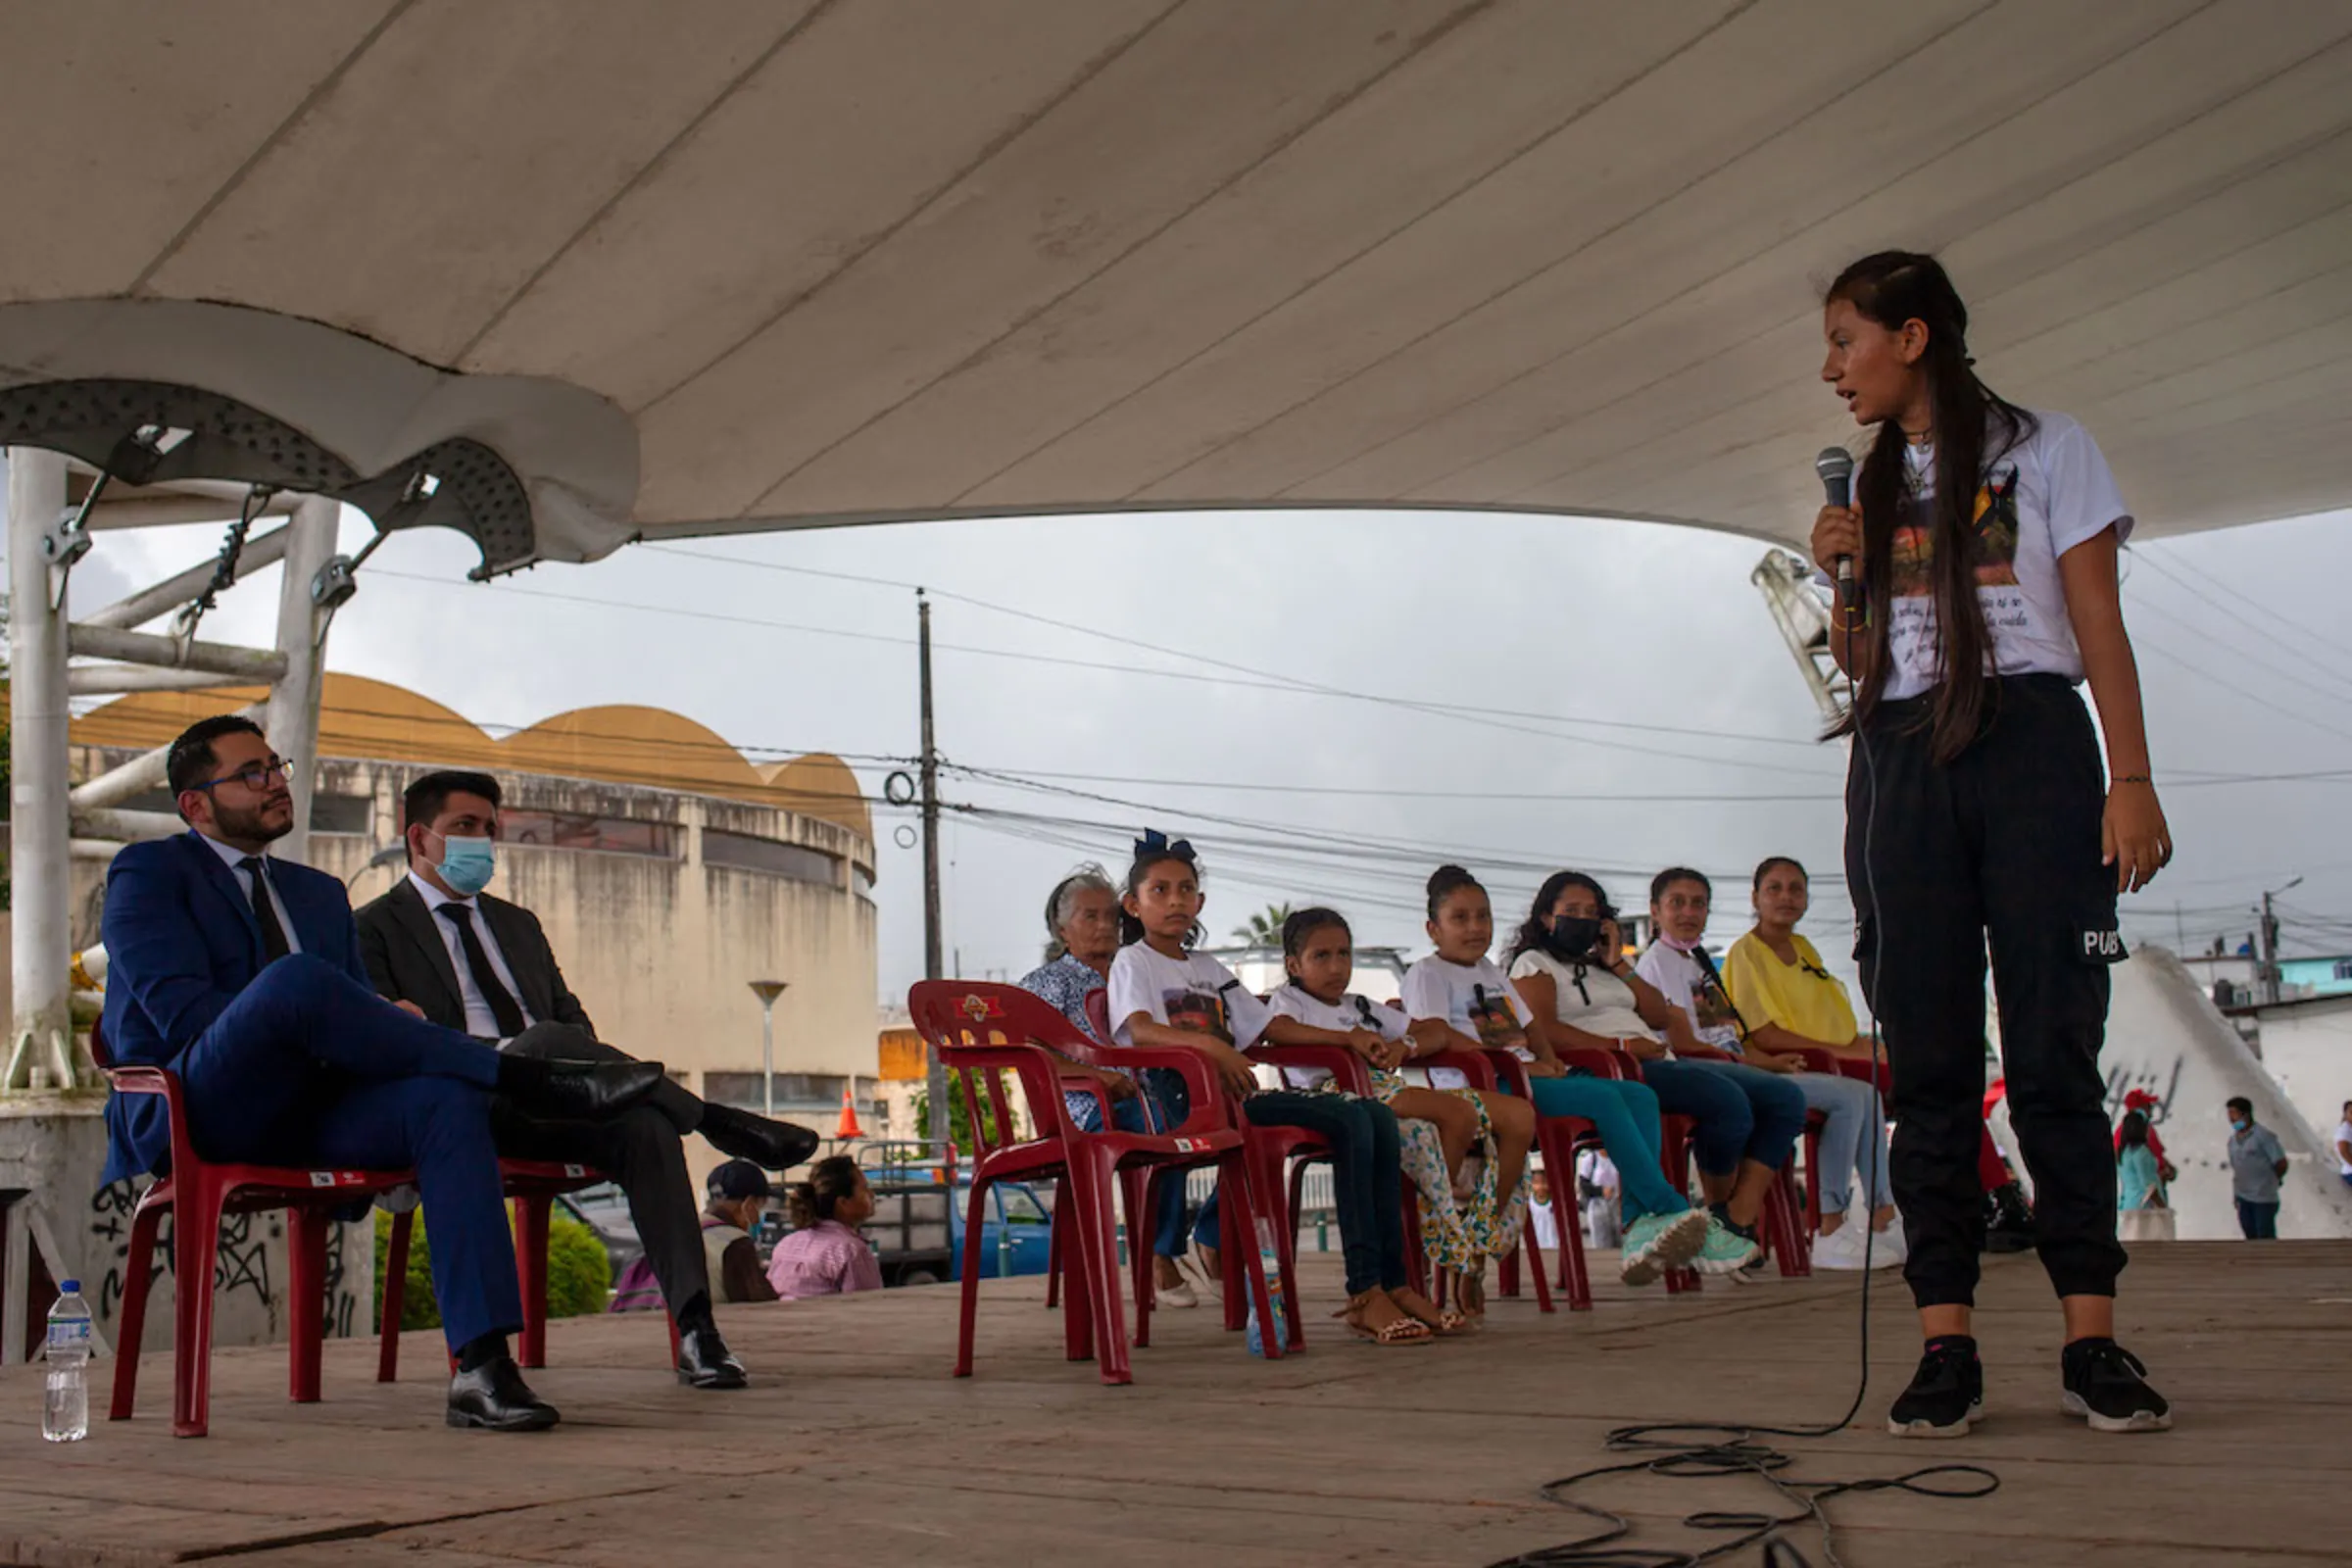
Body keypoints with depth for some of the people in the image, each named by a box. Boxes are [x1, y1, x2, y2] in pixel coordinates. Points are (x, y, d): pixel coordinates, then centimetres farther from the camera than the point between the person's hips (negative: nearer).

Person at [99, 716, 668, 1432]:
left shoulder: (320, 893, 27)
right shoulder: (149, 872, 8)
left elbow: (357, 1009, 21)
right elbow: (181, 1012, -7)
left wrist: (384, 1032, -4)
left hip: (305, 1115, 5)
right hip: (188, 1113, -5)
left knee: (447, 1099, -28)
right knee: (296, 978, -36)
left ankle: (480, 1366, -37)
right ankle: (530, 1080, -29)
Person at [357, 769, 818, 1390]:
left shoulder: (518, 924, 31)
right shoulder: (375, 929, 11)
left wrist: (585, 1070, 0)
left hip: (551, 1106, 5)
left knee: (646, 1127, -29)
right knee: (542, 1041, -37)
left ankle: (695, 1328, -37)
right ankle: (716, 1121, -28)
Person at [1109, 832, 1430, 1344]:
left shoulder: (1209, 970, 27)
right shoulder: (1133, 962, 4)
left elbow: (1267, 1027, 27)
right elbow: (1140, 1030, -16)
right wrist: (1209, 1045, -33)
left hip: (1234, 1093, 8)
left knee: (1377, 1115, -9)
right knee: (1349, 1119, -24)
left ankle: (1391, 1282, -14)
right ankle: (1366, 1293, -27)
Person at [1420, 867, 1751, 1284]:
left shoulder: (1491, 972, 29)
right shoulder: (1427, 973, 2)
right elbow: (1437, 1035, -15)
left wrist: (1548, 1060, 5)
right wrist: (1514, 1063, -19)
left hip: (1526, 1077, 9)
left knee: (1641, 1096, -10)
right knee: (1604, 1097, -27)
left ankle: (1640, 1225, -26)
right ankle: (1672, 1210, -26)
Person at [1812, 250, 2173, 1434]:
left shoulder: (2045, 450, 7)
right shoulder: (1869, 487, 19)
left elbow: (2098, 621, 1)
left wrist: (2131, 780, -8)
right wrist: (1844, 575, 0)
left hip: (2031, 749, -4)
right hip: (1900, 761, 4)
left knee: (2054, 1048, -7)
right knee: (1928, 1059, -1)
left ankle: (2090, 1337, -3)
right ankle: (1946, 1343, 0)